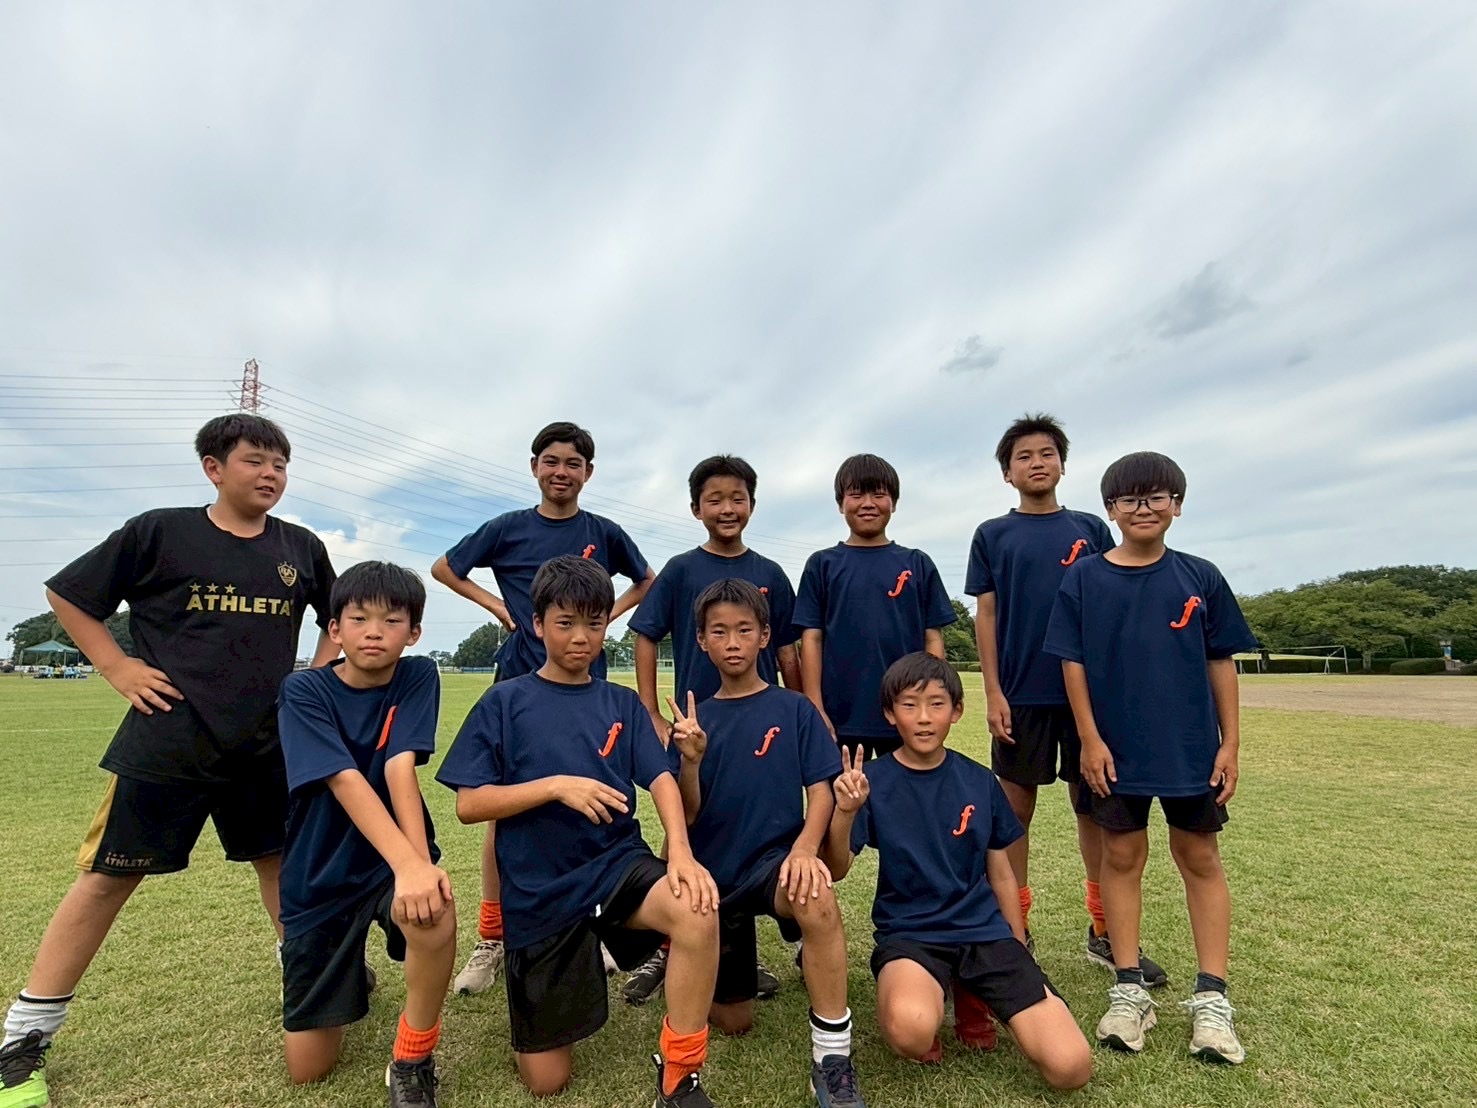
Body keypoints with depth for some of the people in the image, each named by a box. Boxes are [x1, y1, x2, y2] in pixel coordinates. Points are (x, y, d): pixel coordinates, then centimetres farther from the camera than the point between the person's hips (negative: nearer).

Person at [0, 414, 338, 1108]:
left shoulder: (301, 549, 3)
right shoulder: (160, 531, -5)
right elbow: (65, 595, 4)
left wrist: (316, 678, 7)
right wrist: (118, 668, -5)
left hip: (268, 744, 3)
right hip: (167, 744, -3)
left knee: (281, 861, 14)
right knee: (108, 875, 6)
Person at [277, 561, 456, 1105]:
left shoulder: (418, 678, -11)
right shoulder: (303, 691, -15)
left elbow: (400, 768, -22)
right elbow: (346, 782, -28)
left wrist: (421, 862, -38)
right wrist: (408, 863, -41)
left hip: (396, 858, 0)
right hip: (320, 875, 1)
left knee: (435, 916, -36)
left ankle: (412, 1062, -7)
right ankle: (350, 975, 39)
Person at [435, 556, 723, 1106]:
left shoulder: (623, 703, 4)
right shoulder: (505, 702, -2)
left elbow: (661, 780, -6)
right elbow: (468, 804, -6)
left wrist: (680, 853, -26)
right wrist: (557, 785, -21)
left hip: (617, 861, 1)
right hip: (539, 889, 0)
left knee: (699, 913, -32)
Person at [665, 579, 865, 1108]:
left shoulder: (794, 709, -4)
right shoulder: (694, 718, 2)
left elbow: (820, 791, -8)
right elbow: (687, 815, -2)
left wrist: (804, 848, -28)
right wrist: (691, 758, -22)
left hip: (773, 859, -2)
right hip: (713, 871, 3)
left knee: (818, 899, -38)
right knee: (733, 1023, 13)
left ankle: (832, 1057, -21)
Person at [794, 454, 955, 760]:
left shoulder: (918, 565, 7)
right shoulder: (823, 565, 4)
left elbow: (933, 639, 6)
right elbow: (811, 639, 1)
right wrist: (816, 711, -6)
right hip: (840, 717, -1)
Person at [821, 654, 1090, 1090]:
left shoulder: (979, 782, 1)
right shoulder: (873, 780, -7)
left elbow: (1001, 875, 12)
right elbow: (836, 870, -13)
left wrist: (1020, 958, 16)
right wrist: (845, 813, -32)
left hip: (985, 931, 3)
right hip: (909, 934, -3)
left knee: (1070, 1067, -14)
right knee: (911, 1031, -35)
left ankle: (972, 1001, 13)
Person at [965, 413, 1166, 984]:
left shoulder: (1091, 530, 8)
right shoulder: (992, 535, 3)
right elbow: (986, 617, 0)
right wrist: (993, 693, -6)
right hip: (1021, 695, -1)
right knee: (1016, 809, 7)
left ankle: (1105, 929, 25)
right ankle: (1016, 929, 20)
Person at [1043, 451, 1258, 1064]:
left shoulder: (1200, 578, 1)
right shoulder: (1085, 577, -3)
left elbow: (1221, 663, 4)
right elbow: (1072, 663, -3)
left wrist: (1230, 743, 0)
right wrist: (1090, 740, -8)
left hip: (1192, 747, 1)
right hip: (1115, 748, -1)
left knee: (1200, 858, 10)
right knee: (1122, 856, 9)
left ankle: (1211, 998, 23)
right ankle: (1129, 991, 21)